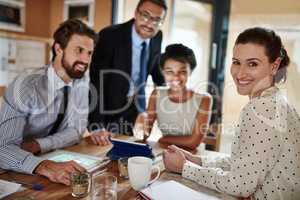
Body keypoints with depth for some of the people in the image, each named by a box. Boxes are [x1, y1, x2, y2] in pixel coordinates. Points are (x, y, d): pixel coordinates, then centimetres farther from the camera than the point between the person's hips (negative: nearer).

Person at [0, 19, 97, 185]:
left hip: (57, 158, 4)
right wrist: (42, 165, -44)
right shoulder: (25, 86, -22)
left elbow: (76, 130, -5)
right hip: (24, 172, -4)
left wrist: (38, 145, -20)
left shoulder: (82, 82, -6)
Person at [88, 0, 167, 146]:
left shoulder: (157, 37, -7)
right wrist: (95, 126, -37)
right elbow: (96, 80, -30)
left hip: (137, 107, 5)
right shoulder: (110, 36, -24)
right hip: (108, 109, -4)